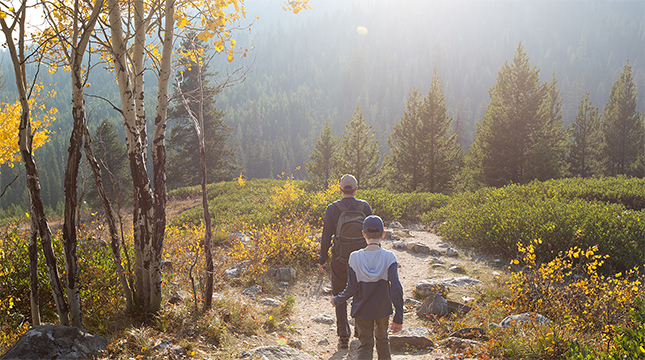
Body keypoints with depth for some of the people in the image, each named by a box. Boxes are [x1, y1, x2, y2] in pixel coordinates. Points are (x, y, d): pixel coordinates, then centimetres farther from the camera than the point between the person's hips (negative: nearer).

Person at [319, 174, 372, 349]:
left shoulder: (332, 208, -8)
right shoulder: (364, 206, -5)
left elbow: (326, 236, -7)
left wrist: (322, 259, 2)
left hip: (340, 258, -1)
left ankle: (343, 335, 7)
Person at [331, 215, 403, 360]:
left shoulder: (355, 257, -14)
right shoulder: (388, 257, -16)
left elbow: (351, 289, -11)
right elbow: (396, 289, -19)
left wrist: (337, 300, 8)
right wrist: (398, 317, -14)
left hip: (362, 310, 0)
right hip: (383, 309, 1)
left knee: (365, 345, 10)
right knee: (382, 339, 25)